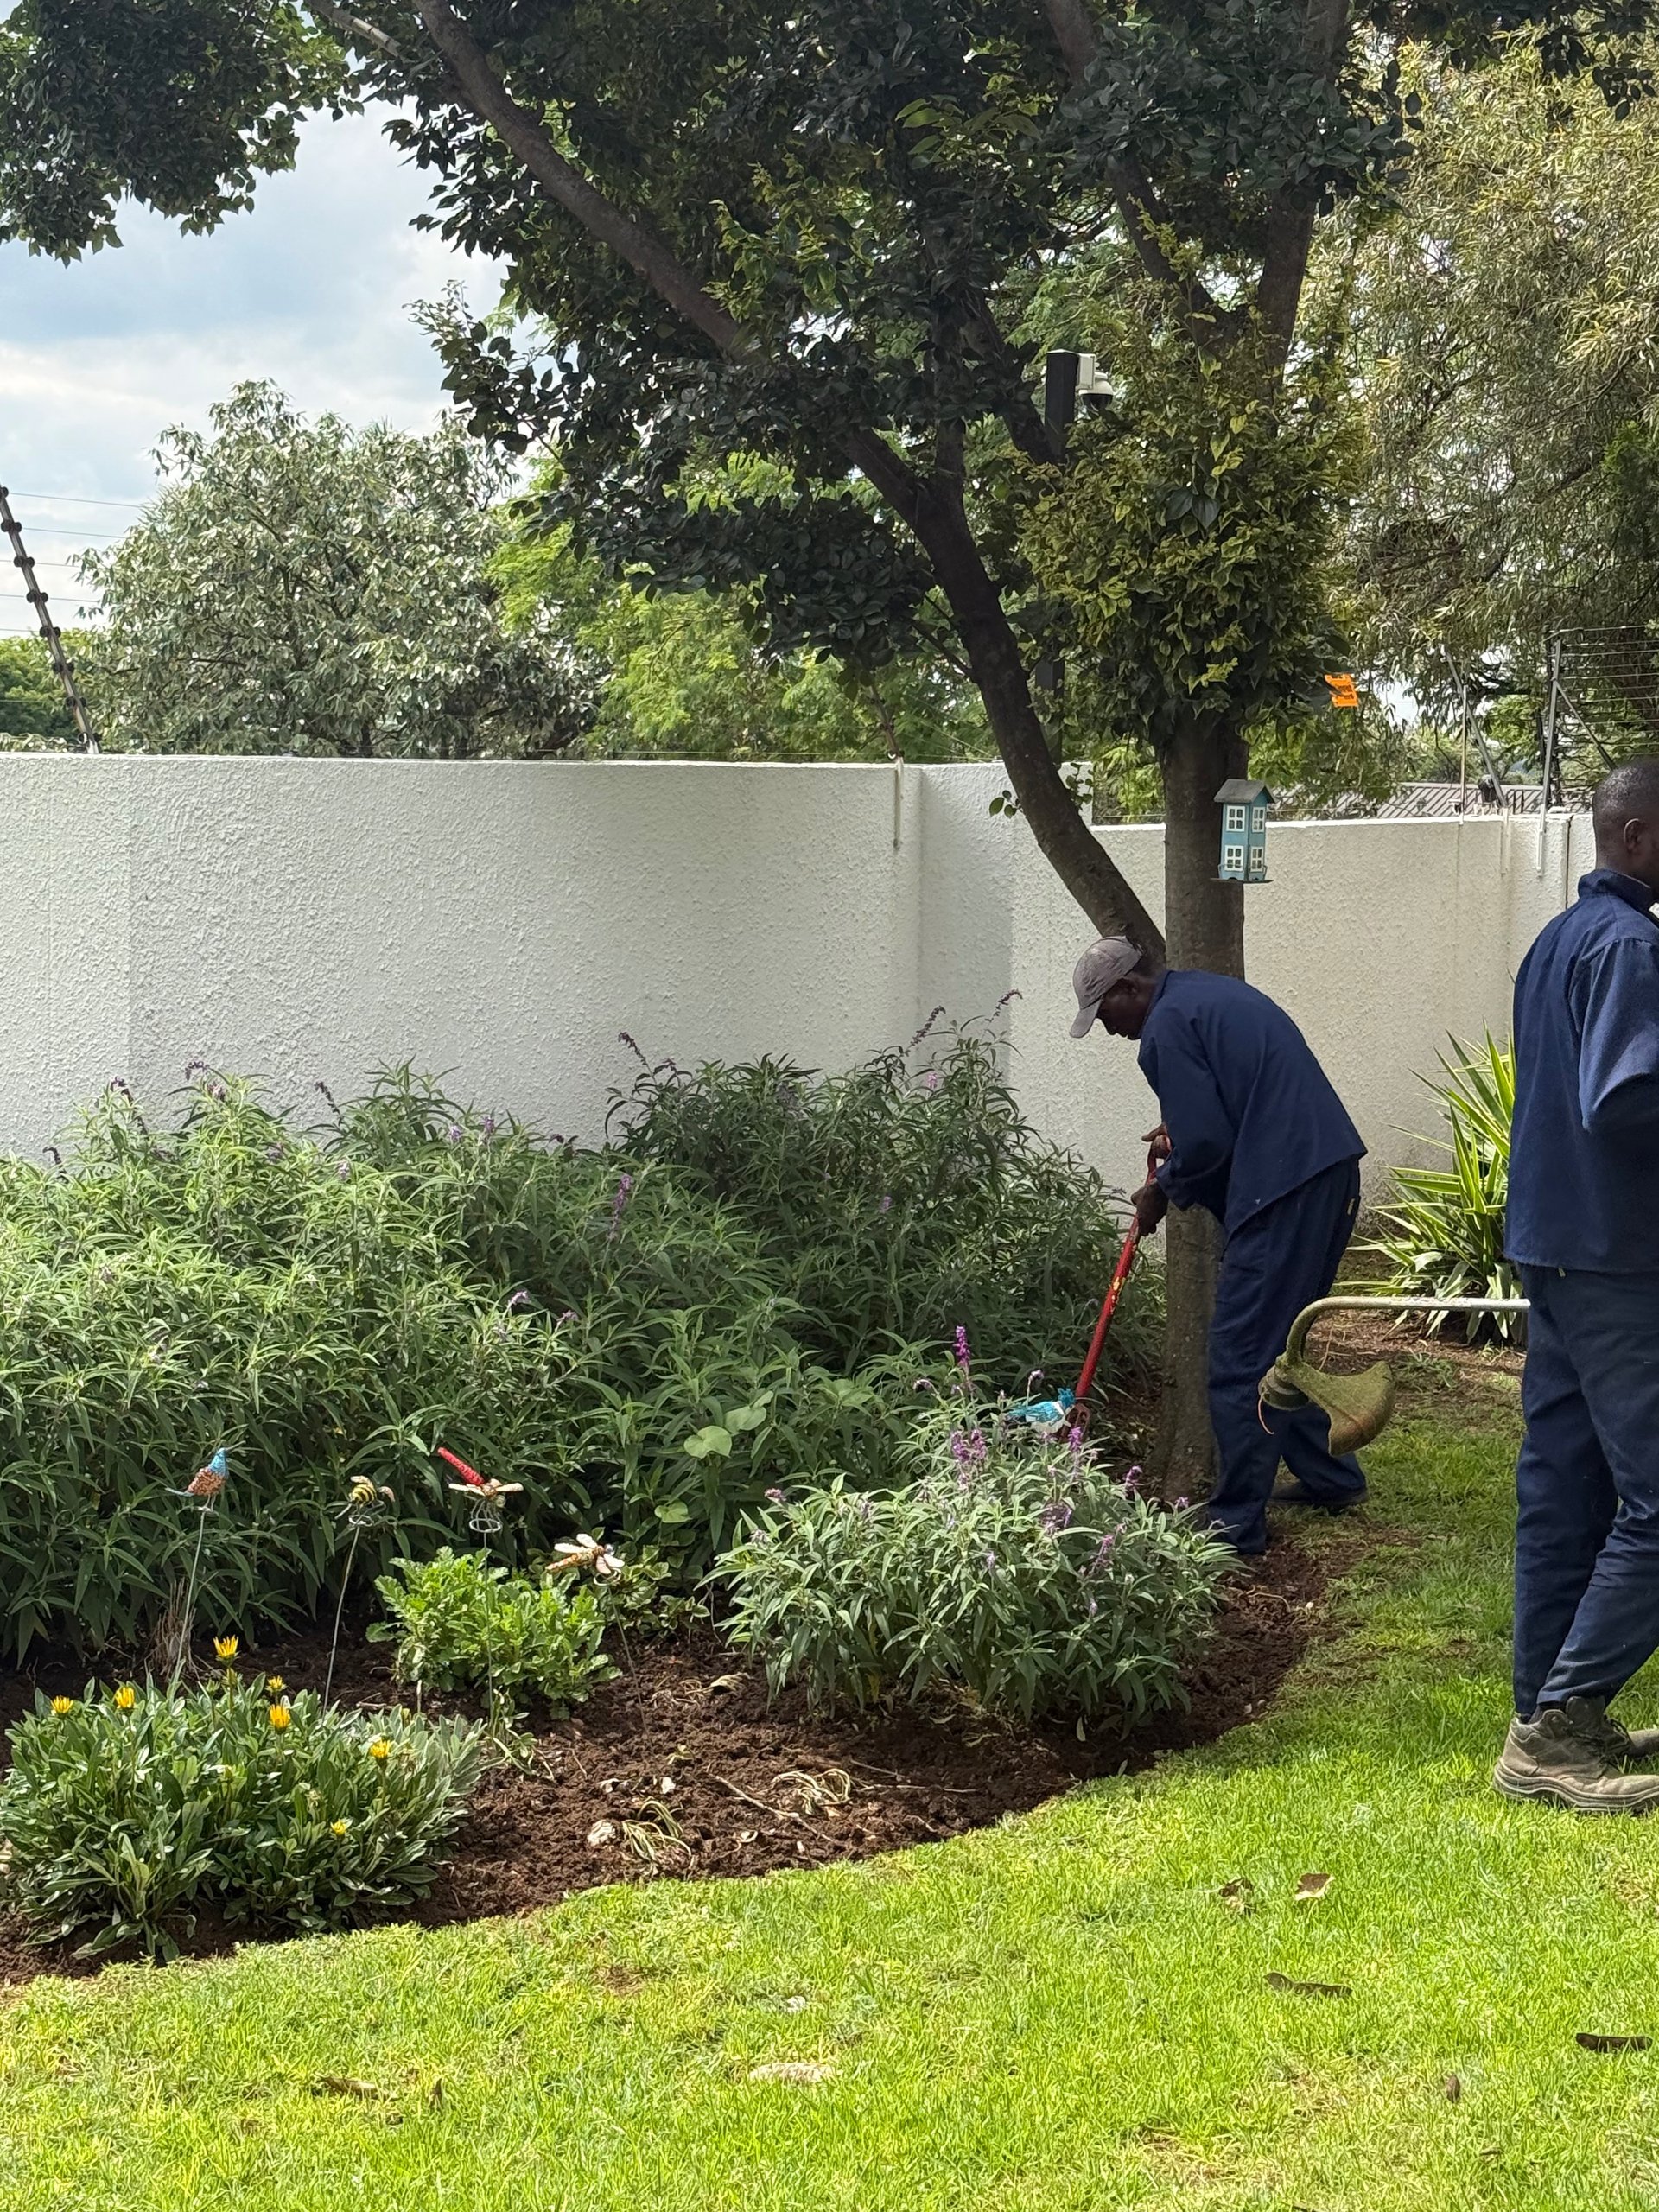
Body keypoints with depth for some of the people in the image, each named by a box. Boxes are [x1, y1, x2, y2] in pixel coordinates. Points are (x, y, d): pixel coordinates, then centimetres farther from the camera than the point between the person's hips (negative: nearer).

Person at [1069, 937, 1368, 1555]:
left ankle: (1236, 1523, -2)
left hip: (1284, 1191, -10)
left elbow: (1206, 1144, -13)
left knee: (1241, 1359, -5)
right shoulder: (1217, 993, 21)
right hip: (1333, 1171, 10)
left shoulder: (1167, 1027, -9)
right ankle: (1327, 1476, 31)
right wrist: (1182, 1132, 25)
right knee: (1285, 1339, 24)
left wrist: (1163, 1192, 4)